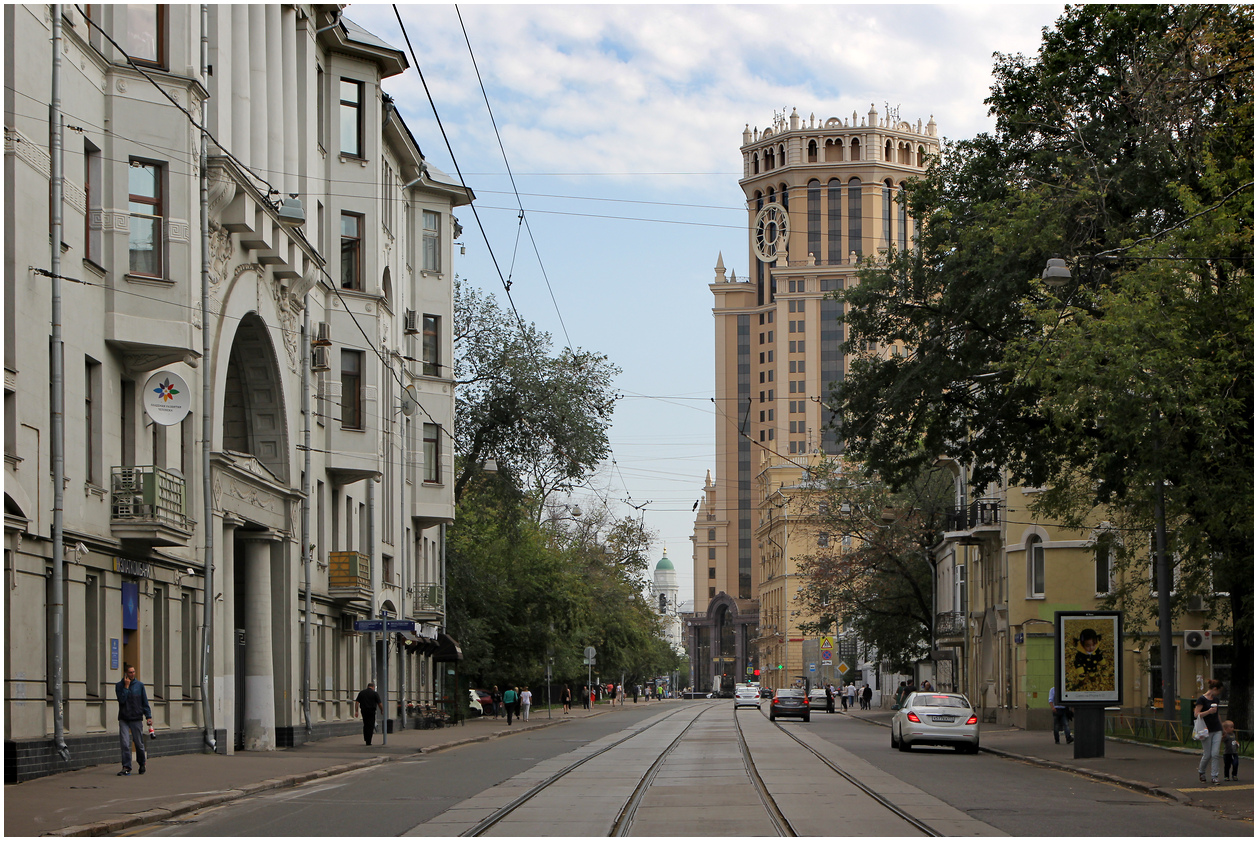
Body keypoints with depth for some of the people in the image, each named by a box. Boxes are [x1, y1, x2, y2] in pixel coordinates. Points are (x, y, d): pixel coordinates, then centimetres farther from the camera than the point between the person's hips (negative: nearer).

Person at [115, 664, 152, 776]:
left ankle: (142, 764, 27)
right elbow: (121, 699, -10)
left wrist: (148, 716, 1)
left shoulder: (139, 685, 6)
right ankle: (126, 768, -6)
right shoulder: (119, 685, 4)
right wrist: (126, 686, -10)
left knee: (139, 744, 6)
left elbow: (145, 702, 8)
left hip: (136, 718, 1)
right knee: (125, 744, -10)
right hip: (124, 719, -1)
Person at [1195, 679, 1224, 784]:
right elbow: (1196, 714, -15)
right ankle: (1201, 771, 29)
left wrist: (1222, 727, 26)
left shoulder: (1216, 699, 11)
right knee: (1207, 755, 1)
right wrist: (1209, 712, -25)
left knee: (1215, 754, -4)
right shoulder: (1202, 699, -10)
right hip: (1206, 731, -5)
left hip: (1217, 730, 5)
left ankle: (1214, 777, -1)